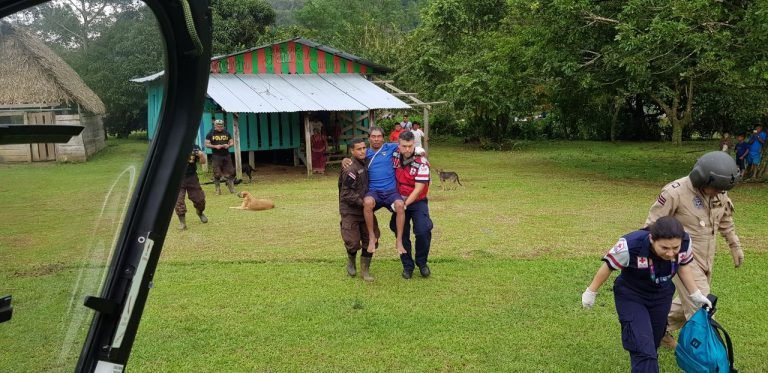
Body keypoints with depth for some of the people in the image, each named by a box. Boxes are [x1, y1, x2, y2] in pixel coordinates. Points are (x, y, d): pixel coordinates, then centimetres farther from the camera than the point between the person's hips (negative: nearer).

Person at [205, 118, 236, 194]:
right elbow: (206, 144, 1)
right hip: (216, 156, -2)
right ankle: (218, 190, 7)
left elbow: (232, 142, 13)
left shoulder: (227, 133, 9)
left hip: (226, 155, 2)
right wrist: (215, 146, -15)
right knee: (217, 174, -1)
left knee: (230, 172, 1)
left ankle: (232, 188, 8)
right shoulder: (210, 134, 1)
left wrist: (228, 145, -10)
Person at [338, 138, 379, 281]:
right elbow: (346, 194, -19)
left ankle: (365, 269, 17)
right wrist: (362, 202, -22)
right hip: (350, 212, -7)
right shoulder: (350, 169, -18)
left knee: (370, 240, 4)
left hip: (365, 210, 7)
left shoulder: (365, 164, 6)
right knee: (353, 243, -3)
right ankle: (351, 261, 28)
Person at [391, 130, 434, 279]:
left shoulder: (421, 162, -20)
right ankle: (407, 265, 22)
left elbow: (419, 188, -21)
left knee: (423, 231, -18)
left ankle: (422, 262, 6)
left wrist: (405, 204, -26)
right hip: (400, 200, 4)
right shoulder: (395, 157, -8)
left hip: (417, 202, -3)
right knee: (401, 233, 5)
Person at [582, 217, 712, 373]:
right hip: (631, 297, -4)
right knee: (643, 349, -15)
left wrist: (696, 294, 6)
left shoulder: (685, 242, -24)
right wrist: (591, 292, -7)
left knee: (652, 344, 20)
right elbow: (608, 266, -19)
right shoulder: (631, 246, -38)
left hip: (662, 296, 5)